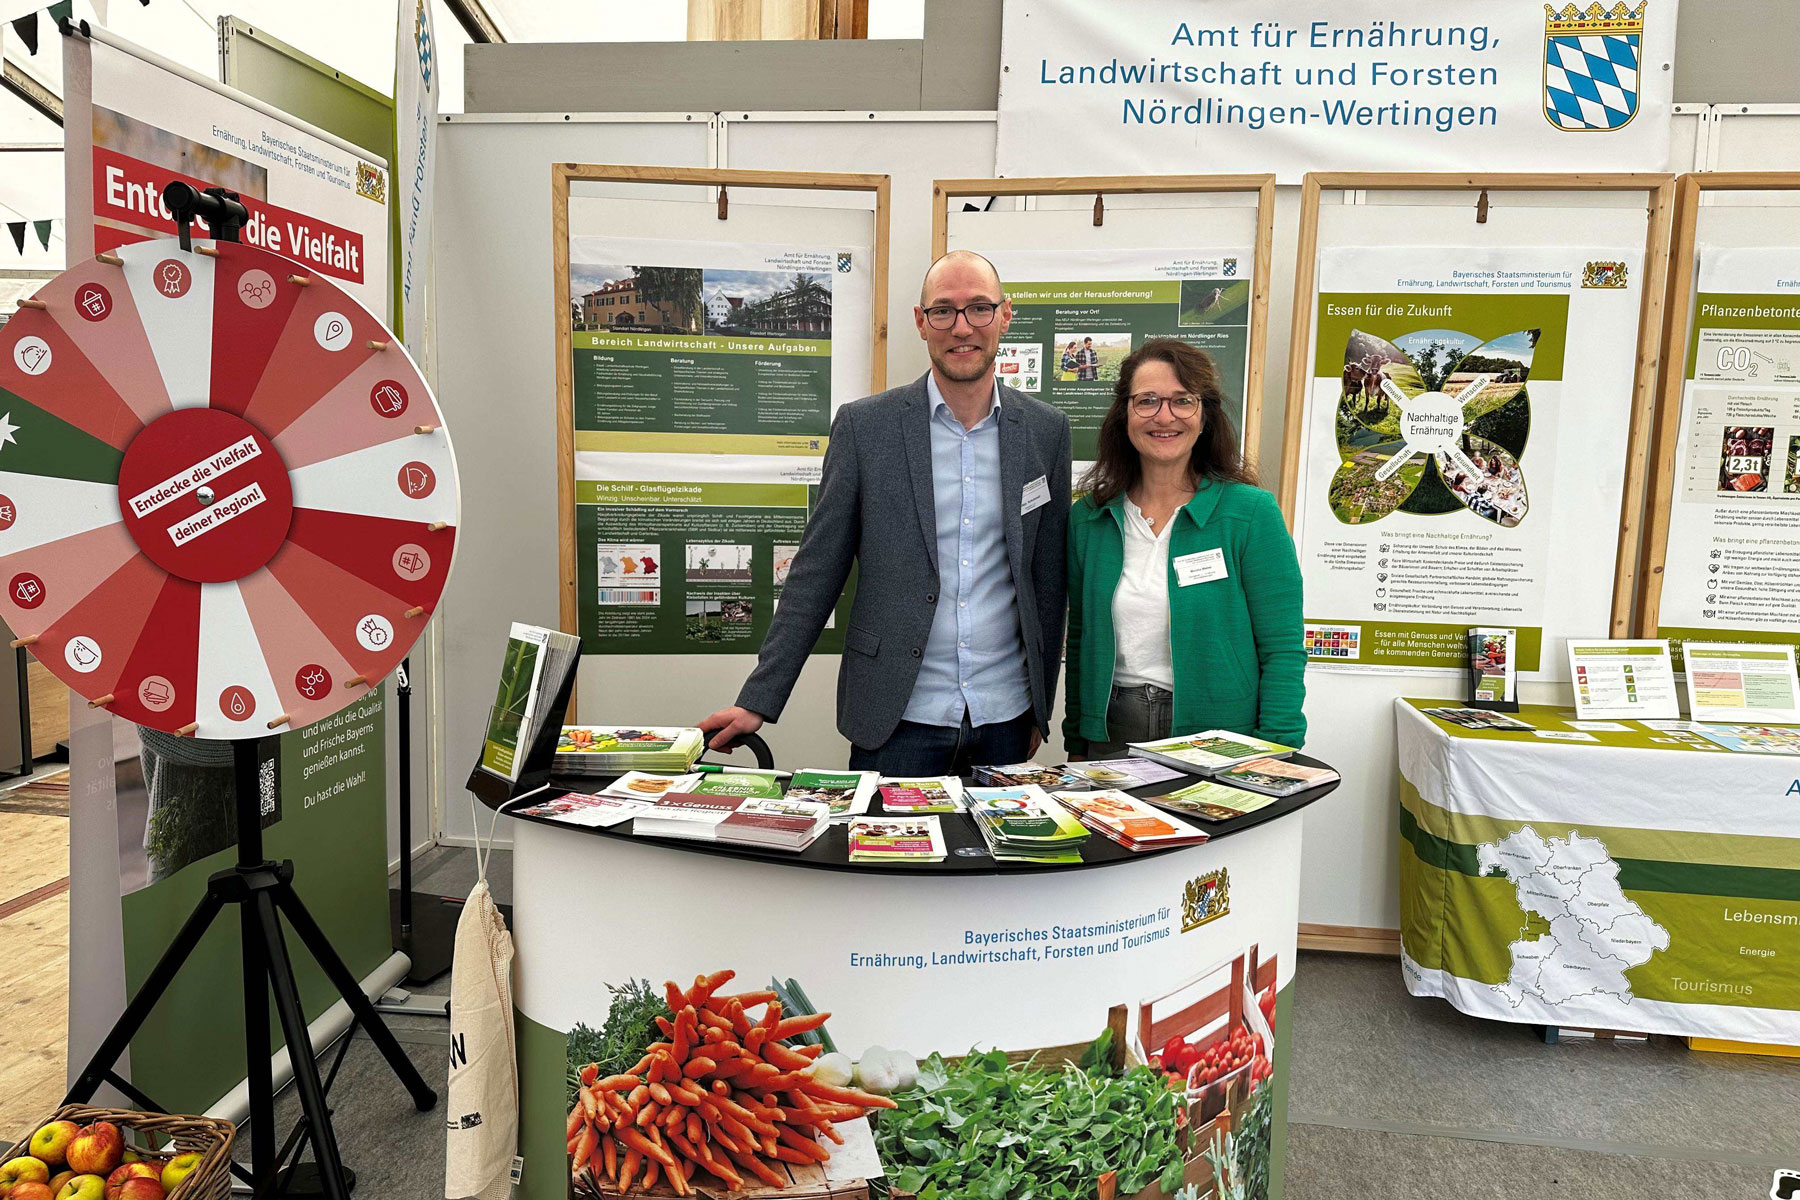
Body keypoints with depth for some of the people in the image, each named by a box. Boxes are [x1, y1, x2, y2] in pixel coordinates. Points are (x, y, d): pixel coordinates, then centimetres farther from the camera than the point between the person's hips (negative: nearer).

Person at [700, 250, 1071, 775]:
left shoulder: (1046, 430, 3)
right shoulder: (865, 424, -3)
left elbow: (1048, 580, 9)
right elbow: (816, 573, -2)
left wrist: (1040, 710, 11)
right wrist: (758, 701, -6)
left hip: (1005, 721, 2)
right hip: (897, 720, -2)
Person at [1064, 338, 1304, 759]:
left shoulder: (1252, 512, -7)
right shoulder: (1088, 518, 4)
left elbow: (1283, 651, -8)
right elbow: (1080, 640, 10)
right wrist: (1076, 746, 8)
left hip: (1219, 739, -3)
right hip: (1111, 737, 3)